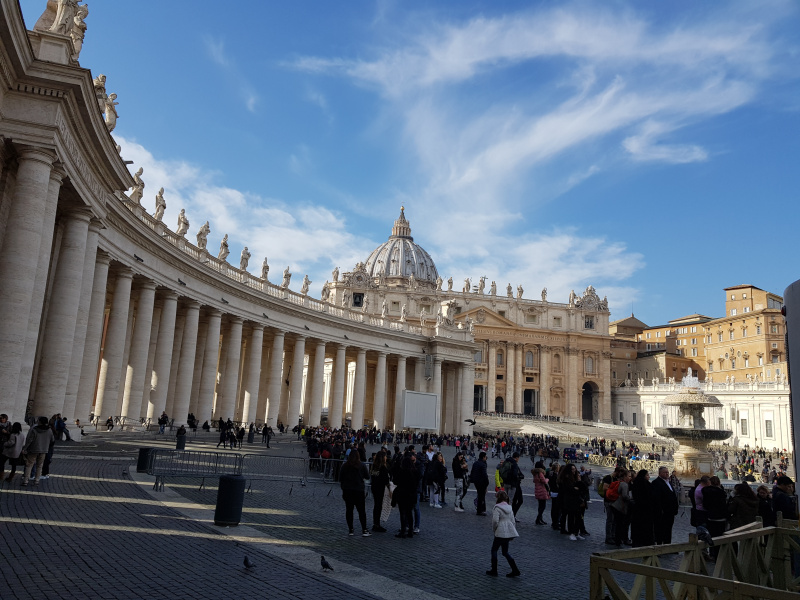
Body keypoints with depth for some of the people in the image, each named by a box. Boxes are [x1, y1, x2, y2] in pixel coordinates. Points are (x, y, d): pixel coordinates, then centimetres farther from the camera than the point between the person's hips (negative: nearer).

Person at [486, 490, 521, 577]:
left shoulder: (497, 508, -12)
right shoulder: (510, 508, 10)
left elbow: (495, 520, -19)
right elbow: (513, 521, 13)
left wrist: (494, 529, -2)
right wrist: (512, 531, 20)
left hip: (501, 533, -7)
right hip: (510, 532, 7)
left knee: (494, 550, 9)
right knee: (505, 552, 16)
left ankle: (494, 570, 12)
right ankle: (515, 570, 10)